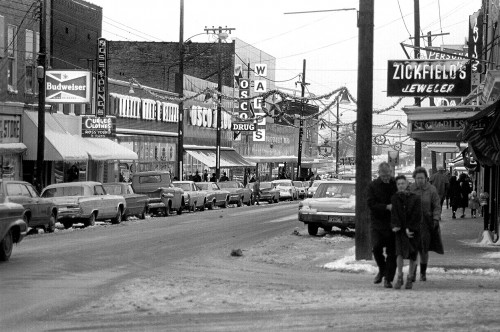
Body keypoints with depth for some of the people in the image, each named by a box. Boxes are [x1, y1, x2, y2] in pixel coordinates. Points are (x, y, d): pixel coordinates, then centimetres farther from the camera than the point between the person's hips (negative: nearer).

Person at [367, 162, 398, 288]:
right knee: (376, 247, -14)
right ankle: (382, 270, 14)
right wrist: (386, 207, -20)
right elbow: (371, 204, -8)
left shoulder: (396, 184, 5)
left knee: (392, 252, -1)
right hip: (377, 222, -1)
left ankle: (388, 279, 8)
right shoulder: (373, 185, 2)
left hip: (392, 223, 1)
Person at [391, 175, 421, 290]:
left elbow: (416, 215, -9)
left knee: (413, 255, 4)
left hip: (413, 230, 0)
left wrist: (409, 228, -17)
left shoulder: (415, 198, -5)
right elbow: (394, 213, -8)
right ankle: (399, 277, -7)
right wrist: (395, 226, -23)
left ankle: (409, 278, 22)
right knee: (400, 251, -18)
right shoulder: (395, 198, 0)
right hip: (401, 230, 0)